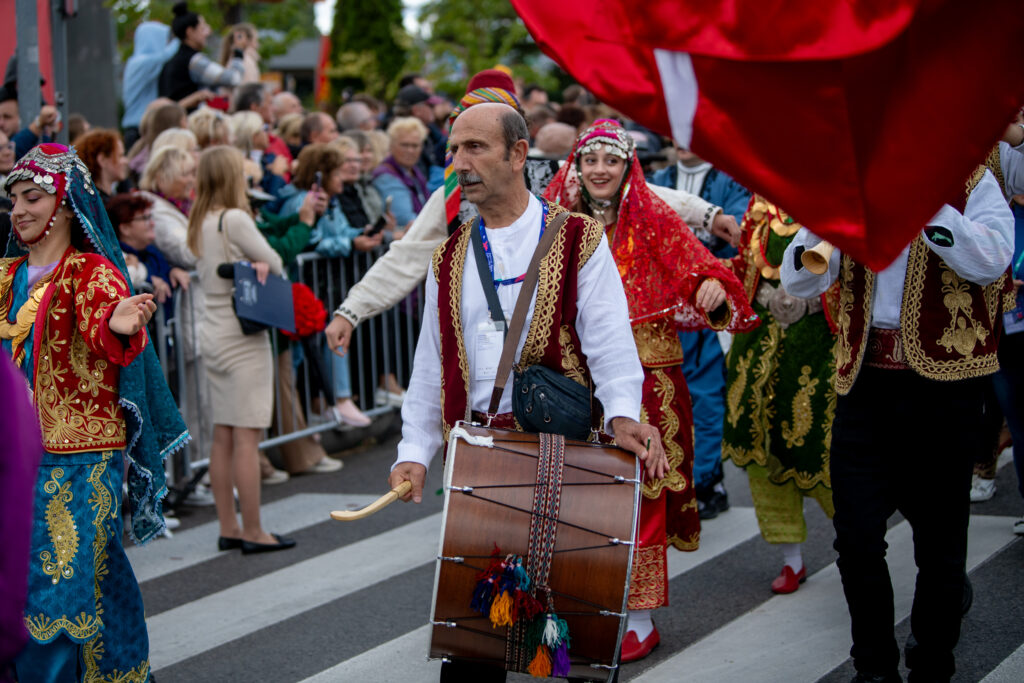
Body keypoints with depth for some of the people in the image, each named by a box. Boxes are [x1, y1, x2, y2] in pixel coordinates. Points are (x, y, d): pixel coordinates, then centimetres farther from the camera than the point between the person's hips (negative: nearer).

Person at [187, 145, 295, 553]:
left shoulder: (199, 224, 11)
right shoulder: (234, 219, -14)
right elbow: (274, 262, -10)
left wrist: (253, 264, -5)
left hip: (213, 333, 8)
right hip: (242, 336, -8)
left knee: (223, 437, 10)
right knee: (247, 437, -5)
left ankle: (228, 528, 15)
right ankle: (252, 532, -2)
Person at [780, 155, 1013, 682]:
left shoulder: (971, 182, 0)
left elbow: (991, 261, -19)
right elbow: (799, 282, -1)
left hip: (942, 381, -3)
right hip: (864, 380, 3)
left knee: (939, 539, 7)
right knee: (856, 535, 2)